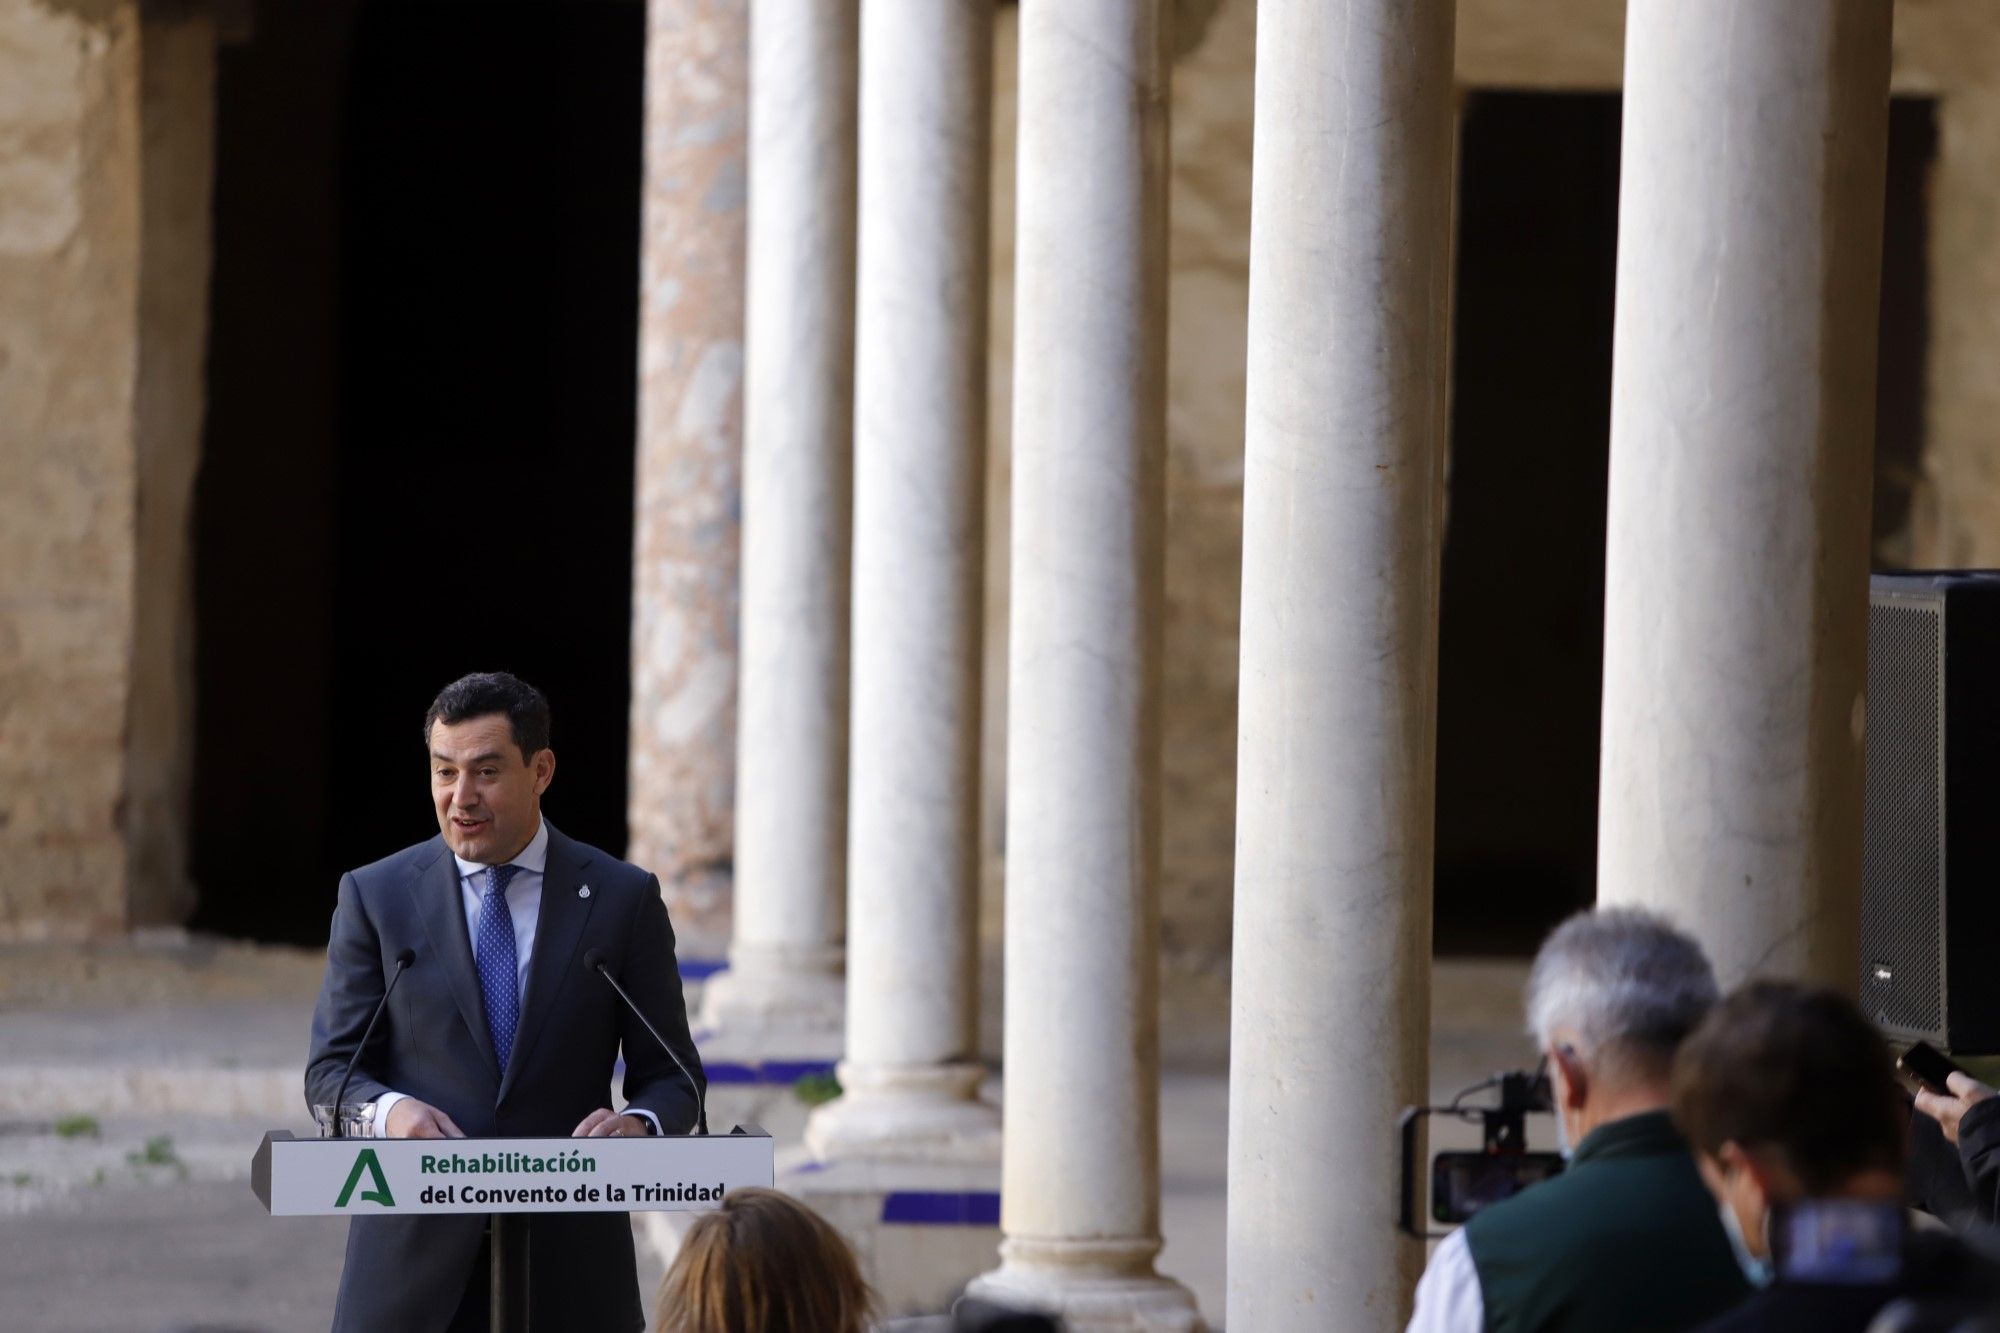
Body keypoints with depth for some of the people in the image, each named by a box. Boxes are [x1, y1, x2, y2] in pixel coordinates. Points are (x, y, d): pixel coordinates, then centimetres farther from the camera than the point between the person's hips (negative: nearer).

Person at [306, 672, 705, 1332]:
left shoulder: (623, 899, 6)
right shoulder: (375, 896, 6)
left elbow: (671, 1075, 7)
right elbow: (331, 1070, 5)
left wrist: (639, 1122, -17)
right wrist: (387, 1109, -18)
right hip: (414, 1263, 0)